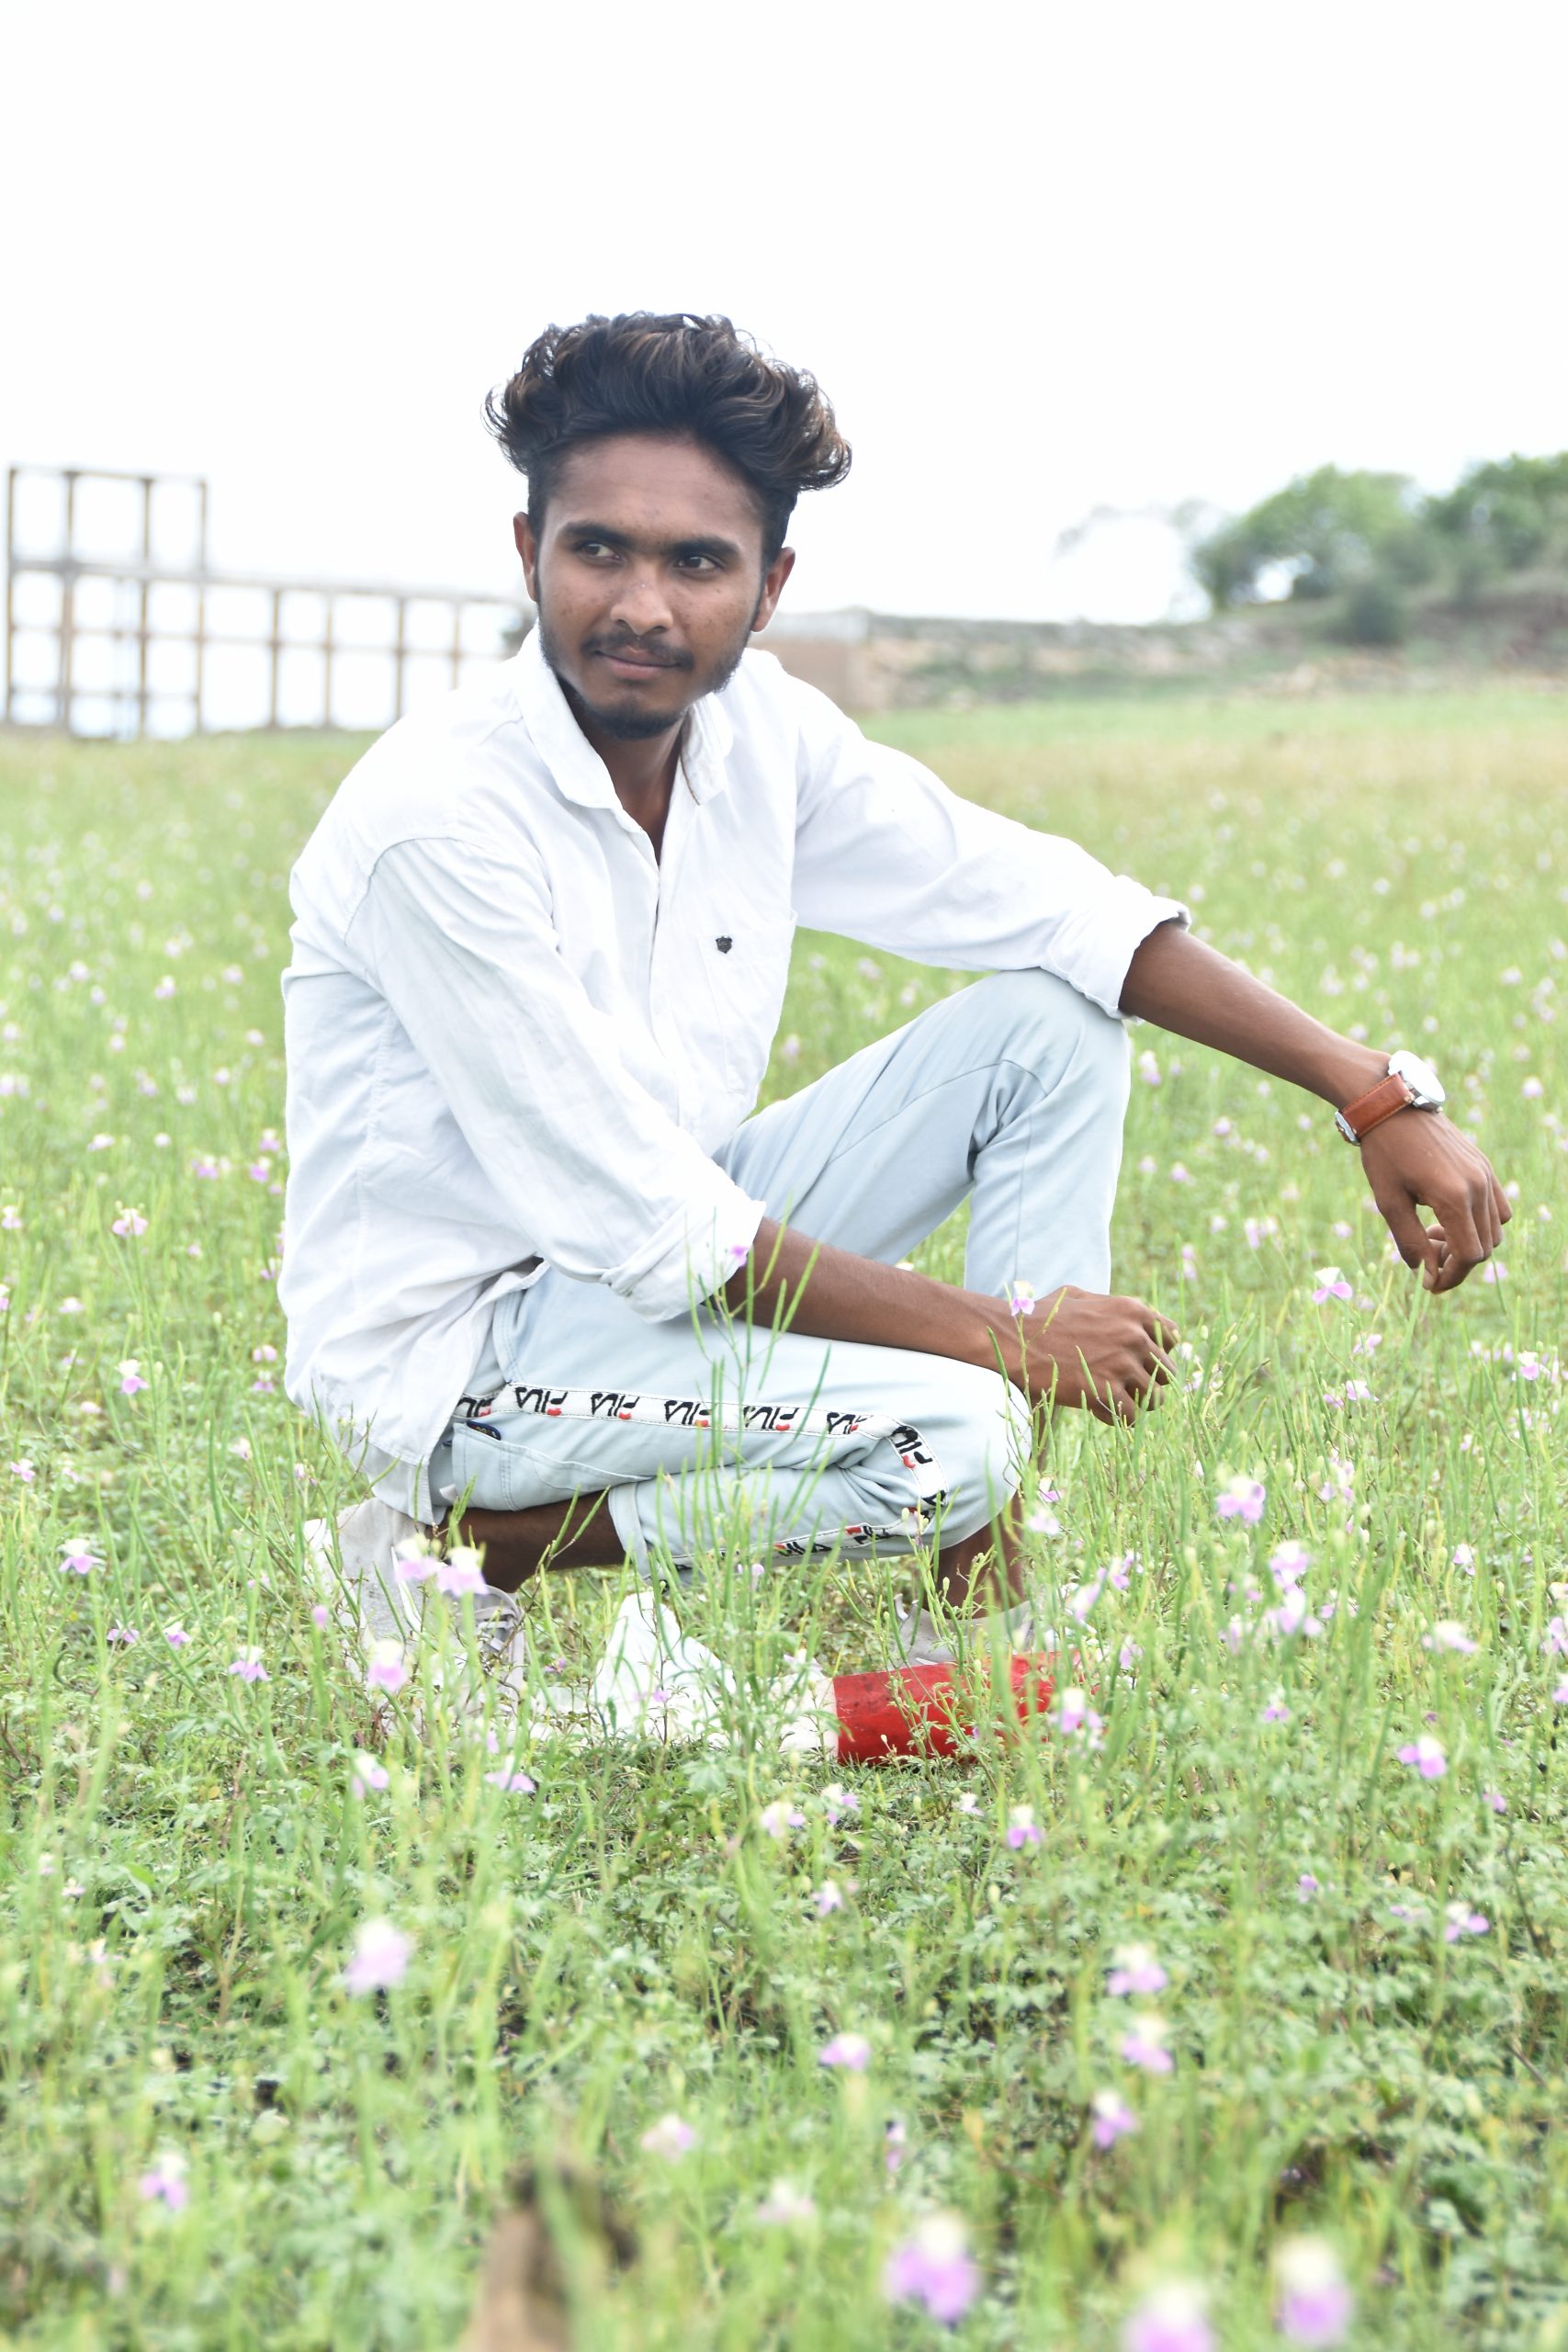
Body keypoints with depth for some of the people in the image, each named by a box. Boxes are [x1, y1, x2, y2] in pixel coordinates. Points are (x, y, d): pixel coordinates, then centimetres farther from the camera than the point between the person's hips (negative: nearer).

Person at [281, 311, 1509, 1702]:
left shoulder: (762, 734, -5)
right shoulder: (438, 818, -26)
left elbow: (1050, 905, 2)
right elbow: (644, 1224, -26)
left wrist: (1375, 1094, -7)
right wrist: (990, 1328, -19)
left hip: (667, 1256, 8)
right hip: (454, 1347, -8)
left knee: (1056, 1019, -1)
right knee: (951, 1435, -29)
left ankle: (980, 1640, -5)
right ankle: (458, 1547, -8)